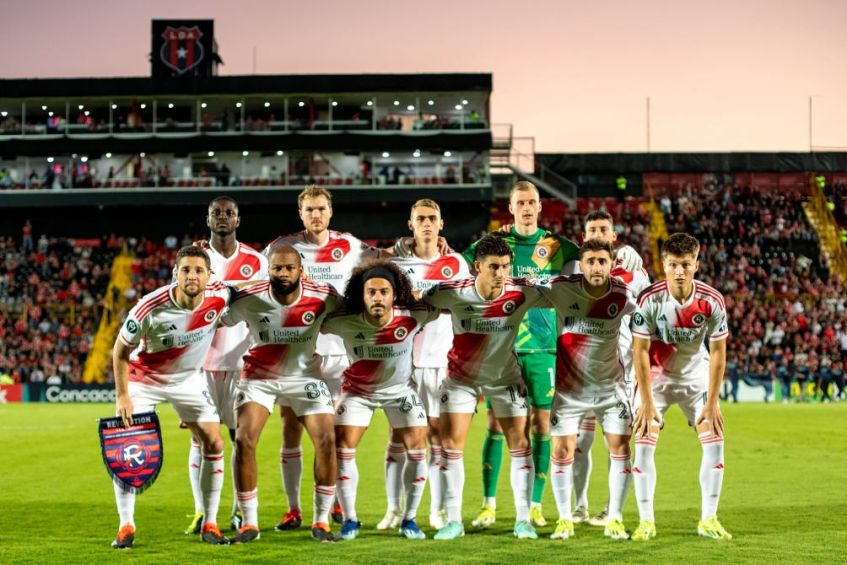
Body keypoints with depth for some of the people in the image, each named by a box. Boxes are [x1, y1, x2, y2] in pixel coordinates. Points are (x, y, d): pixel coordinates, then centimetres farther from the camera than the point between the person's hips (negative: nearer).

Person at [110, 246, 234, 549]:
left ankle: (210, 524, 8)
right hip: (143, 378, -3)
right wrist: (122, 396, -19)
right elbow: (120, 351, -16)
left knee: (214, 444, -4)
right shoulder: (150, 308, -31)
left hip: (189, 379, 3)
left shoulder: (220, 296, -23)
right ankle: (126, 526, 0)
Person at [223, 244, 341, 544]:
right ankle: (249, 523, -2)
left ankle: (321, 521, 4)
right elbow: (215, 322, -4)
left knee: (326, 440, -12)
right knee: (244, 440, -16)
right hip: (259, 376, -1)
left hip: (305, 376, 1)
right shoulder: (248, 300, -19)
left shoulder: (323, 297, -17)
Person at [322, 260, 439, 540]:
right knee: (342, 448, -9)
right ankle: (349, 520, 6)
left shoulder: (413, 316, -28)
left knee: (417, 448, -4)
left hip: (400, 388, 1)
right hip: (358, 390, -1)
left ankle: (410, 519, 13)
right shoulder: (343, 322, -31)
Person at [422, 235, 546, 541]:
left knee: (520, 443, -1)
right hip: (461, 375, -1)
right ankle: (453, 520, 6)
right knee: (450, 444, -4)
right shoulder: (453, 292, -24)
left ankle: (523, 520, 10)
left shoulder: (522, 293, -22)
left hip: (505, 375, 1)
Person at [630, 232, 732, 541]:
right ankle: (646, 521, -4)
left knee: (715, 441, -7)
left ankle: (708, 519, 4)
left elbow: (718, 352, -10)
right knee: (644, 443, -13)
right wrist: (647, 400, -18)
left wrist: (712, 402, -11)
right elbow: (640, 350, -17)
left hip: (697, 375, 2)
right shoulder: (650, 299, -23)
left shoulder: (712, 301, -19)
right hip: (657, 375, -2)